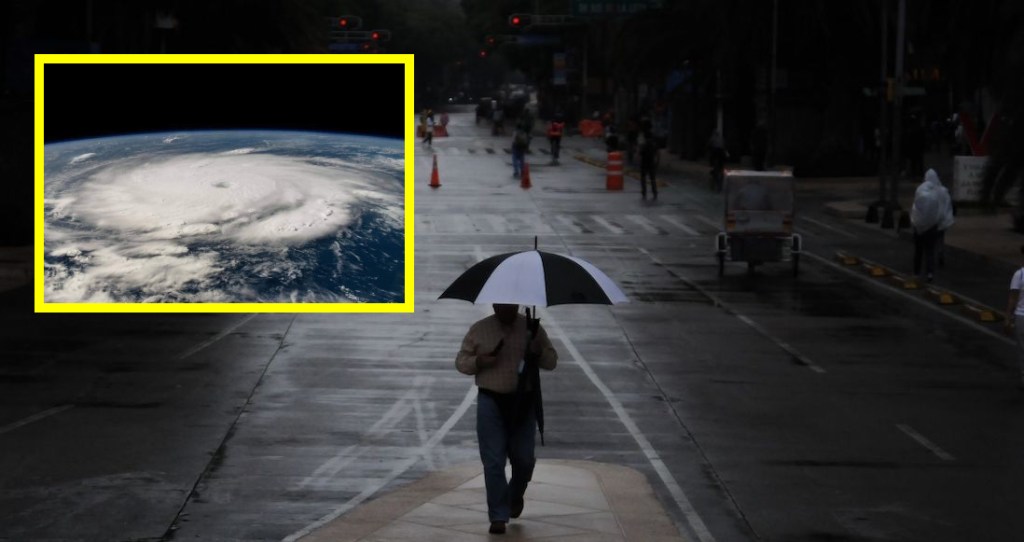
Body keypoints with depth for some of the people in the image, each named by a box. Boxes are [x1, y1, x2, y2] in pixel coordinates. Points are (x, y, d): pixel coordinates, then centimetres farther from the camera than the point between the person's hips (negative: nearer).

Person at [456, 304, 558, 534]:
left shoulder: (532, 328, 4)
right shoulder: (479, 330, 3)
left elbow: (552, 361, 5)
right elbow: (461, 362, 6)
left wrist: (538, 352, -16)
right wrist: (478, 362, -15)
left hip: (523, 402, 1)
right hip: (491, 402, -1)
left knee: (524, 458, 7)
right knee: (493, 461, -3)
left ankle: (516, 496, 37)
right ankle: (498, 516, 2)